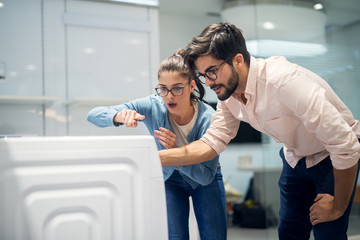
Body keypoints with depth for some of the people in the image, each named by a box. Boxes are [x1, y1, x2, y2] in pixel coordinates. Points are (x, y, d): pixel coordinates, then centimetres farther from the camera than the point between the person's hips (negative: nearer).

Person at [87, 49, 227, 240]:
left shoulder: (208, 118, -30)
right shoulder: (152, 106, -27)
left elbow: (207, 176, -28)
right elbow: (93, 115, -29)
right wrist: (119, 116, -52)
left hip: (203, 180, 0)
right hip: (169, 178, 1)